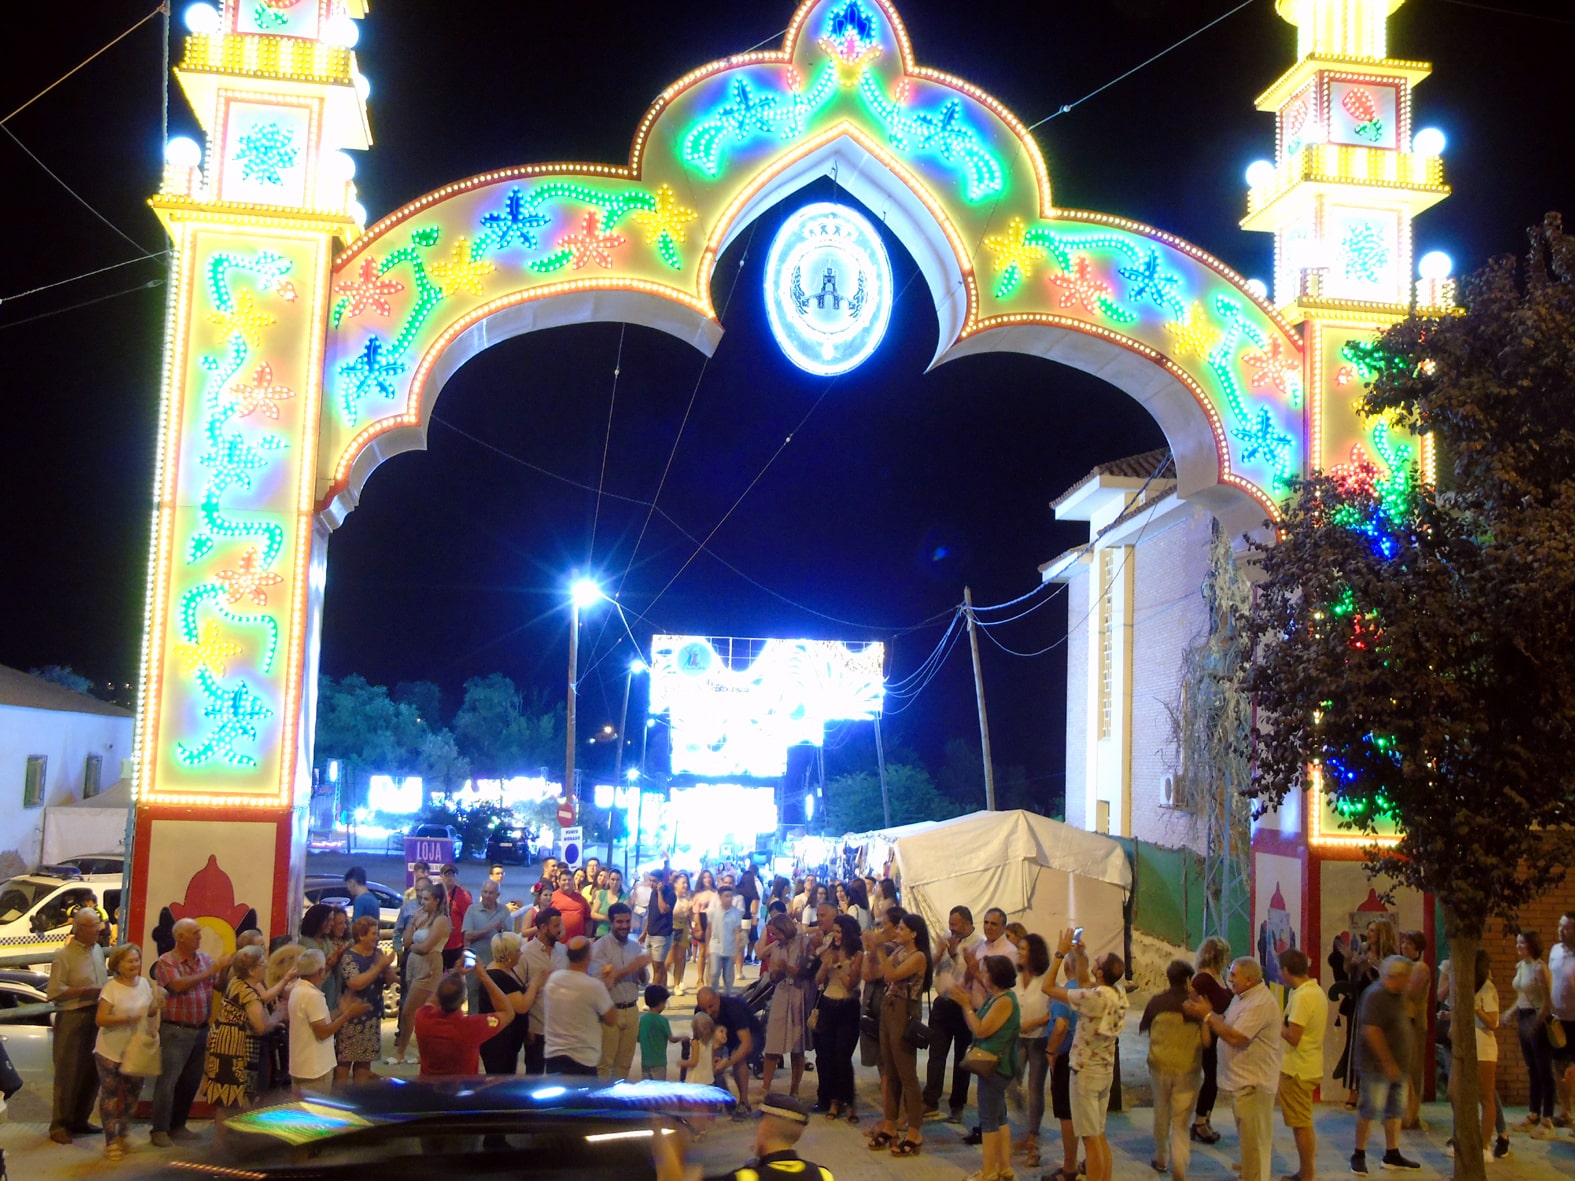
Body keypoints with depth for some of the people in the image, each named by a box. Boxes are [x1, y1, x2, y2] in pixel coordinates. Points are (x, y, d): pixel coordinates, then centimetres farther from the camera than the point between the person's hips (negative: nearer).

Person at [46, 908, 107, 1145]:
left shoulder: (98, 950, 11)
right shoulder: (65, 955, -11)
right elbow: (53, 992, -16)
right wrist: (85, 991, -18)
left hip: (96, 1016, 7)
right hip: (72, 1019, -7)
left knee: (92, 1072, 10)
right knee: (68, 1074, -1)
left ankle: (79, 1120, 22)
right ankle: (59, 1125, 9)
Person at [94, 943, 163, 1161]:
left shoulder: (144, 983, 2)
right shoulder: (111, 988, -15)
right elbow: (100, 1019, -20)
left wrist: (157, 1005, -8)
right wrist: (126, 1019, -32)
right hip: (110, 1052, -5)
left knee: (133, 1091, 15)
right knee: (110, 1093, 2)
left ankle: (124, 1133, 34)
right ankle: (111, 1141, 11)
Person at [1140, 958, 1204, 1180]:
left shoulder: (1156, 1001, -4)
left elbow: (1142, 1028, 11)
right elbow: (1207, 1040, -7)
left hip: (1160, 1066, 2)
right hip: (1188, 1069, -2)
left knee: (1161, 1114, 21)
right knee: (1181, 1122, 4)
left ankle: (1161, 1159, 34)